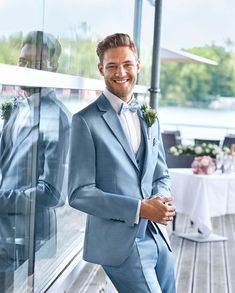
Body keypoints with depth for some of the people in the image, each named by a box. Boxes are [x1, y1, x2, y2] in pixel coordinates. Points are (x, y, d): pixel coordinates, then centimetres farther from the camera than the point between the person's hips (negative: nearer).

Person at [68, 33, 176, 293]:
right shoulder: (85, 121, -10)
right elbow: (79, 193, -13)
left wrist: (160, 200, -6)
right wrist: (139, 209, -20)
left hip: (159, 237, 7)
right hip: (120, 242, -6)